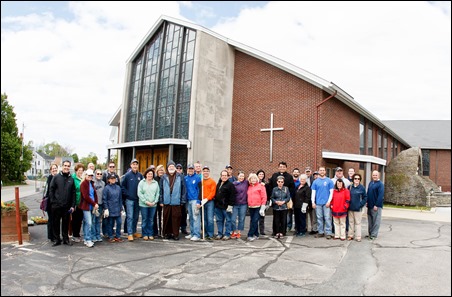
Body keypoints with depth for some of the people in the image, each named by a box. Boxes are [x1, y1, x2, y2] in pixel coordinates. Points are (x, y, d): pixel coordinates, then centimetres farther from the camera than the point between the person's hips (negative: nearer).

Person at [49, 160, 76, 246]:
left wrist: (73, 205, 1)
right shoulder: (56, 177, 1)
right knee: (56, 223, 6)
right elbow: (51, 190, 0)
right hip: (56, 205, -1)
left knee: (66, 223, 9)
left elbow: (73, 193, 6)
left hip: (67, 206, 2)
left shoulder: (71, 179, 6)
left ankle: (66, 239, 20)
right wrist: (52, 202, -7)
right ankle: (57, 239, 18)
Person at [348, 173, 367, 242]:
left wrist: (361, 204, -9)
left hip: (358, 208, -3)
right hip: (350, 208, 3)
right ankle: (350, 235, 19)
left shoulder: (362, 188, -3)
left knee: (358, 222, 2)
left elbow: (365, 197, -1)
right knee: (351, 222, 11)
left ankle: (358, 237, 9)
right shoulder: (350, 187, 5)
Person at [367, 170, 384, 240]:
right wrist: (367, 202, 9)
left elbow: (380, 196, -17)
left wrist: (376, 205, -19)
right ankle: (370, 233, 23)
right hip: (370, 205, 7)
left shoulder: (380, 184, -11)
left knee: (376, 221, 0)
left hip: (376, 206, -7)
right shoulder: (370, 183, 12)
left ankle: (374, 235, 5)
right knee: (370, 220, 14)